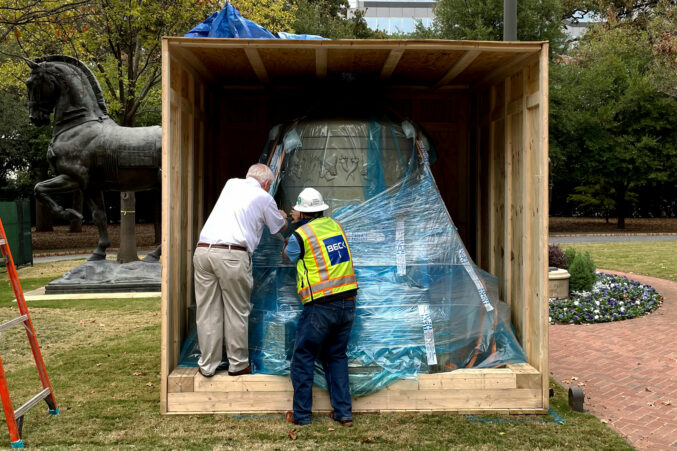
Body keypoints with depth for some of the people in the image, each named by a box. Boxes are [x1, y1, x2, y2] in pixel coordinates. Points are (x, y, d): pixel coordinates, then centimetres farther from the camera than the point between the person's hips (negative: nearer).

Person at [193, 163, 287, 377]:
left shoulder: (231, 184, 21)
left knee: (207, 312, 9)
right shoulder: (264, 198, 8)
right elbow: (280, 228, 24)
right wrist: (283, 216, 48)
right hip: (232, 255, -5)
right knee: (236, 312, 8)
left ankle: (207, 365, 16)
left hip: (203, 250, 5)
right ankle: (238, 364, 17)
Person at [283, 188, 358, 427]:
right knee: (336, 355, 17)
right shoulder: (335, 225, 10)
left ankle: (301, 414, 13)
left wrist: (287, 242, 38)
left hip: (321, 306, -6)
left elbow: (288, 255, 15)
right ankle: (344, 413, 16)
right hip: (347, 303, 6)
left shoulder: (300, 235, -7)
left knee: (303, 356, 8)